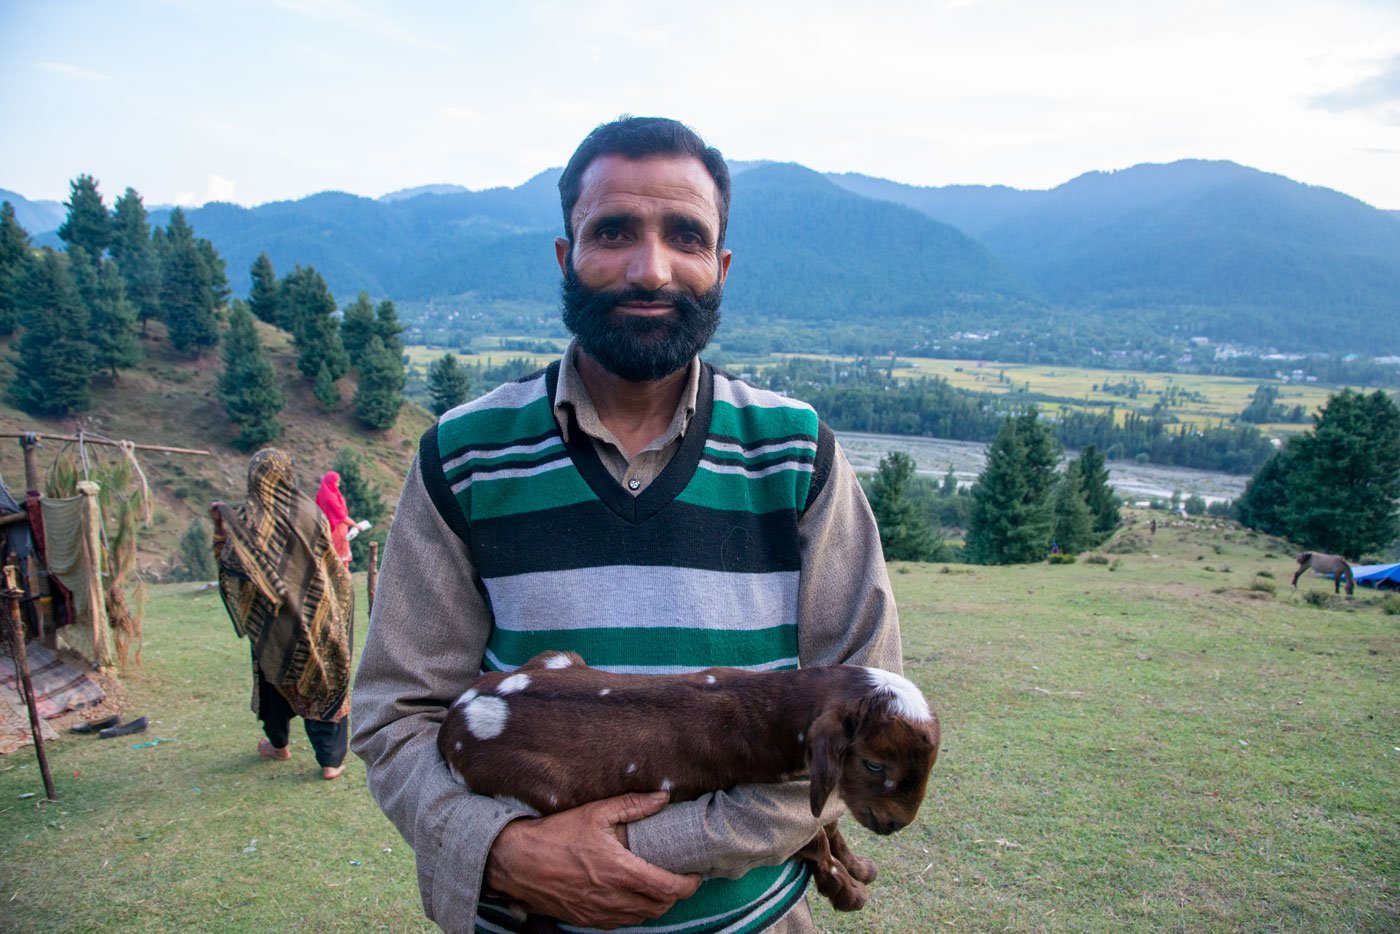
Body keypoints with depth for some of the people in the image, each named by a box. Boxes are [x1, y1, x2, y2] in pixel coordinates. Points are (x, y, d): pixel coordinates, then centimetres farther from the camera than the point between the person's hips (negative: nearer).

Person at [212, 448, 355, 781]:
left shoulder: (246, 518, -11)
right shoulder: (310, 512, -9)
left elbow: (229, 565, -7)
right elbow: (332, 564, -1)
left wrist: (220, 524, 2)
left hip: (270, 617, 1)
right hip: (315, 616, 0)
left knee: (273, 674, 22)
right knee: (323, 678, 6)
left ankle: (278, 744, 39)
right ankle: (331, 760, 5)